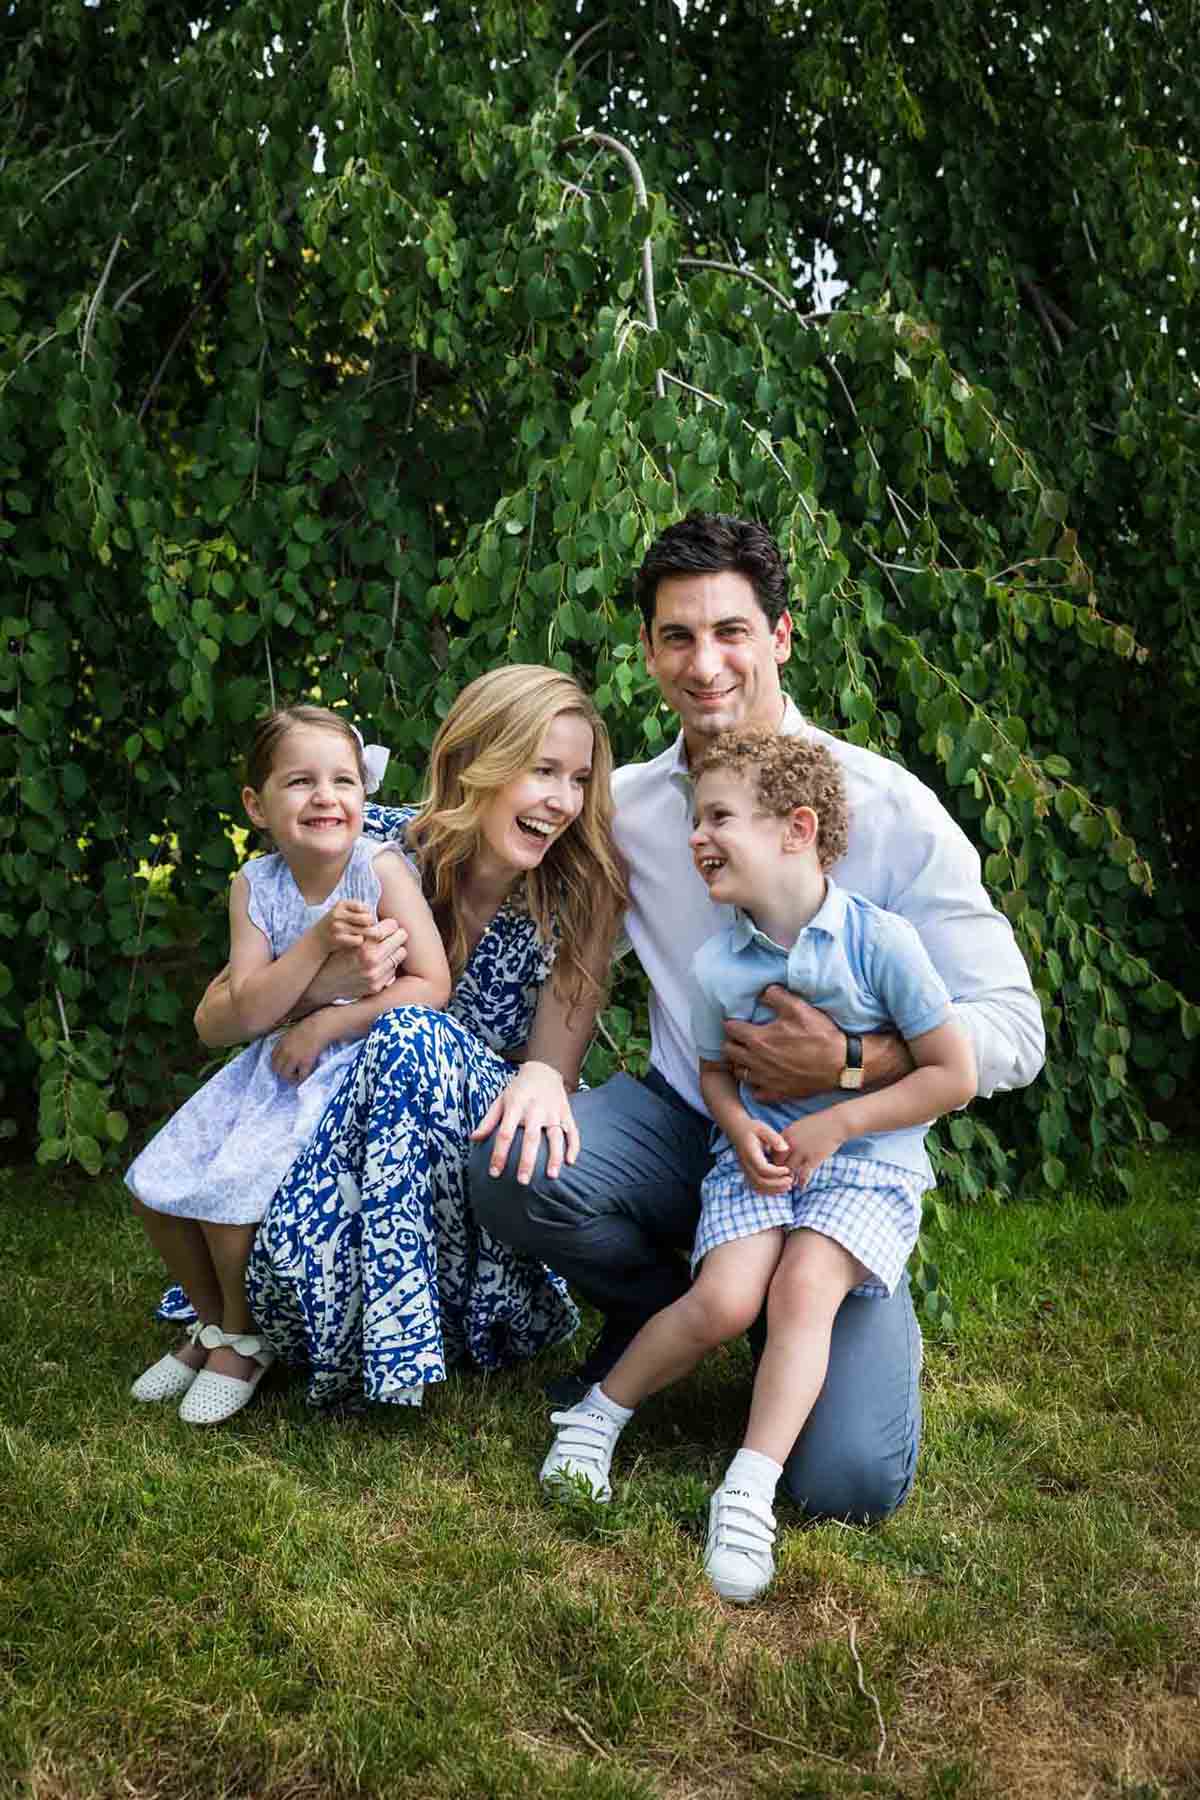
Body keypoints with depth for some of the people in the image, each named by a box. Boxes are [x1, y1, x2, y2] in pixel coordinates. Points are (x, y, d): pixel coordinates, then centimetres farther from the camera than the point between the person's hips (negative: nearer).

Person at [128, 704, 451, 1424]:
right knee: (157, 1185, 1)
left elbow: (433, 984, -18)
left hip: (360, 1062, -6)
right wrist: (319, 941, -27)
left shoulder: (382, 867, -15)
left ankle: (244, 1338, 10)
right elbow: (249, 1013, -12)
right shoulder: (255, 885, -4)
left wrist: (324, 1024, -21)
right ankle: (213, 1321, 27)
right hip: (278, 1064, 6)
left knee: (233, 1188, -20)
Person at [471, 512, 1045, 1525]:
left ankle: (876, 1326, 18)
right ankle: (664, 1316, 6)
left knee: (848, 1480, -20)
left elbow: (1012, 1032, -13)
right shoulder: (623, 805, -1)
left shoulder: (886, 806, -14)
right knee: (507, 1166, -27)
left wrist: (848, 1063, -26)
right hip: (682, 1128, 3)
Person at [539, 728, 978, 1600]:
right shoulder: (716, 965, -3)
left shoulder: (881, 941, -14)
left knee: (803, 1285, -28)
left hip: (868, 1162, -2)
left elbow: (955, 1074, -10)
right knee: (723, 1299, -20)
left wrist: (832, 1124, -14)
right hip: (758, 1154, 2)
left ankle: (749, 1494, -24)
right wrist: (743, 1130, -10)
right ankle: (600, 1412, 3)